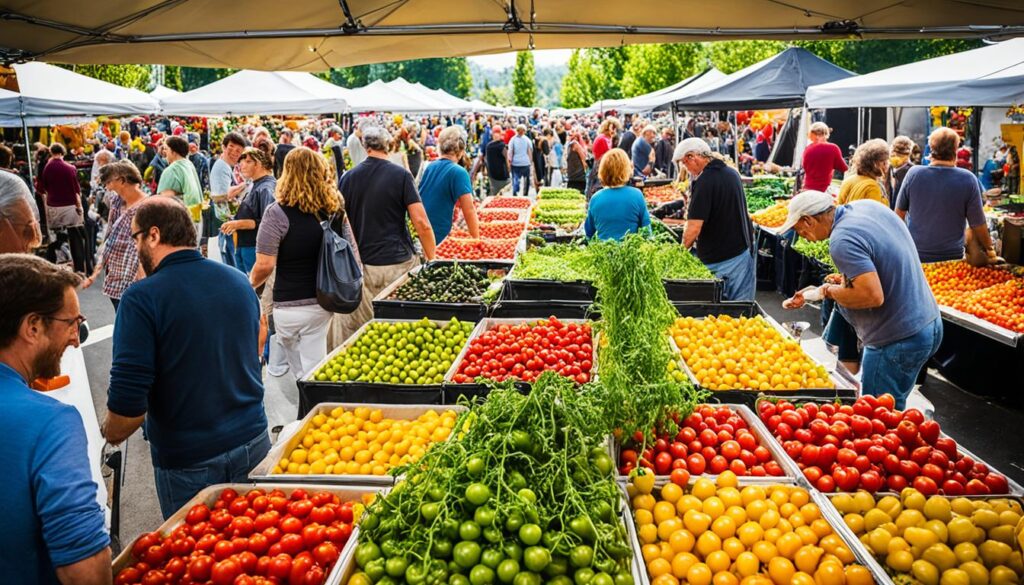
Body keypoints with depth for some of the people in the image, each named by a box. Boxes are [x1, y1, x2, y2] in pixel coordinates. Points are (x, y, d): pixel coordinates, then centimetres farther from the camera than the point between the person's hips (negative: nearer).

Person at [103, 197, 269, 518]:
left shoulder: (141, 299, -17)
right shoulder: (240, 281, 2)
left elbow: (128, 402, -19)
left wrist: (110, 433, 1)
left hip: (189, 463, -5)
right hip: (254, 443, 5)